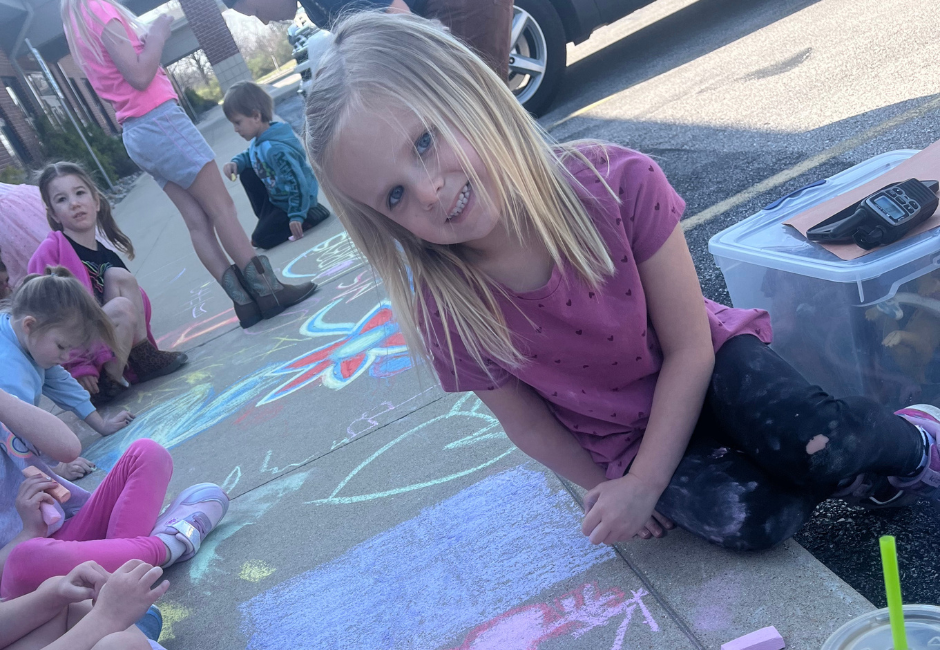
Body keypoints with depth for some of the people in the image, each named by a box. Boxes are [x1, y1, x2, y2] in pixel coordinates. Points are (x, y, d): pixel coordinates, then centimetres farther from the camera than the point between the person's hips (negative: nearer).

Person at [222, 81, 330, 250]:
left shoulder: (275, 149, -33)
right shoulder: (259, 140, -4)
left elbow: (296, 183, -32)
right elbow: (249, 156, 18)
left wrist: (296, 215, -27)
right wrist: (235, 163, -5)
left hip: (292, 201, -9)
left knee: (262, 239, -7)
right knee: (246, 174, 11)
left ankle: (309, 215, -4)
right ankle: (267, 218, 15)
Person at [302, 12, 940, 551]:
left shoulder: (618, 184, -28)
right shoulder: (442, 313, -21)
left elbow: (689, 347, -19)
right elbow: (530, 424, -3)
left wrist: (642, 485, -20)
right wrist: (607, 487, -1)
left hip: (710, 366, -1)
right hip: (625, 438, 2)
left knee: (823, 443, -28)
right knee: (746, 518, -23)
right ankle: (862, 470, 8)